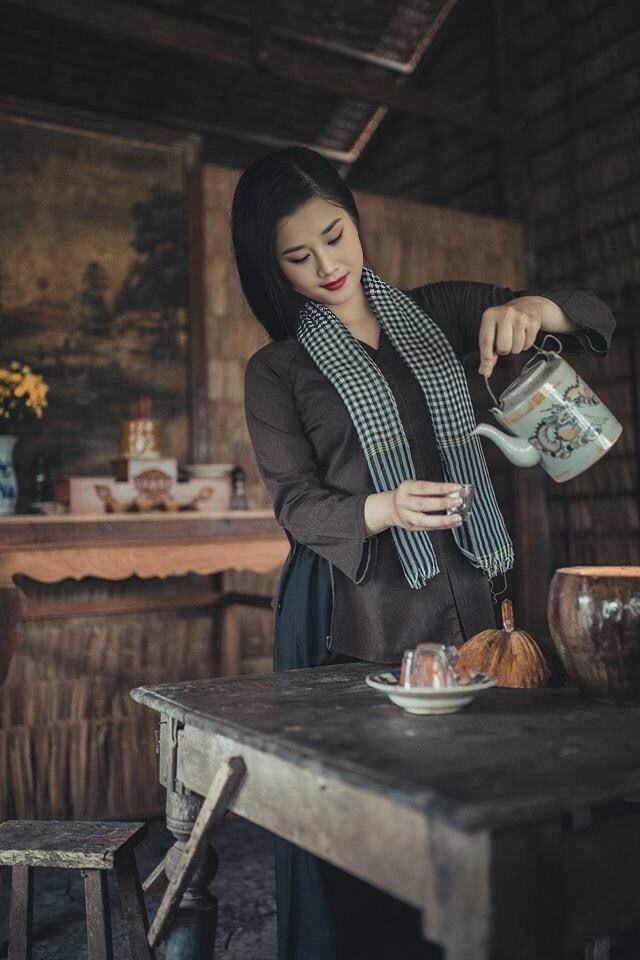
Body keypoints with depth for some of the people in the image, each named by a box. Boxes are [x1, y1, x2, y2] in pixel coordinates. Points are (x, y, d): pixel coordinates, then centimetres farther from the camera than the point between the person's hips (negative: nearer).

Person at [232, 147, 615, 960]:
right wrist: (385, 509, -25)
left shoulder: (436, 312, 12)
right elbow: (295, 502, -4)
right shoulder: (275, 372, 6)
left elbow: (593, 314, 12)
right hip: (350, 615, -2)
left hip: (459, 597, 3)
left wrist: (528, 309, -12)